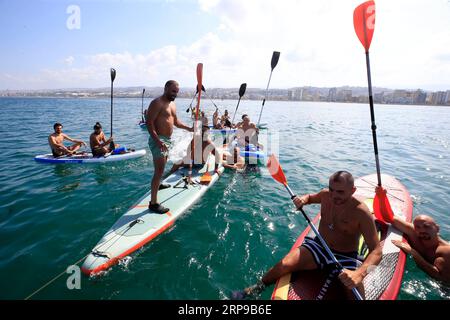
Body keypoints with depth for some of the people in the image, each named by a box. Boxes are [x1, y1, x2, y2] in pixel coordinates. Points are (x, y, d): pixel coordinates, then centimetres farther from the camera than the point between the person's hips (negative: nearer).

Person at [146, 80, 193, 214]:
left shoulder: (172, 104, 15)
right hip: (158, 140, -10)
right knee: (159, 171, -13)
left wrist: (189, 128, 11)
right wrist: (158, 141, -32)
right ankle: (153, 203, -8)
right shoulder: (157, 103, -14)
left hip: (167, 140, 10)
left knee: (162, 167, 27)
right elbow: (149, 122, -22)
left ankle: (157, 184, 51)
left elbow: (175, 121, 25)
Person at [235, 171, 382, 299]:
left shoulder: (361, 212, -22)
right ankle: (258, 287, 7)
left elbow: (376, 251, -23)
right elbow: (310, 197, 17)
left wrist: (359, 274, -41)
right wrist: (303, 199, -8)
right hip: (319, 246, 3)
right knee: (285, 264, -20)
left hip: (345, 258, -2)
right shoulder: (325, 195, -8)